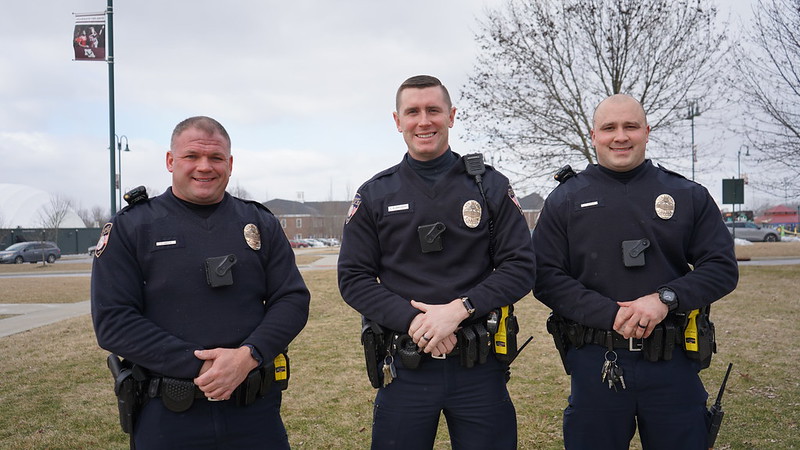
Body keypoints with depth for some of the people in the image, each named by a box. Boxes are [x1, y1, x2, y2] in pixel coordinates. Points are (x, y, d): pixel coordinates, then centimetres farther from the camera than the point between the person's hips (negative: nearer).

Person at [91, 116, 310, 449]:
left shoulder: (261, 224, 7)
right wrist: (199, 366, -17)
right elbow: (113, 321, -8)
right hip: (166, 416, -1)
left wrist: (248, 356, -16)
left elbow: (293, 299, 1)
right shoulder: (129, 228, 0)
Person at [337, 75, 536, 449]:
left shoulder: (491, 186, 3)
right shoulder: (374, 195, 4)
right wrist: (413, 321, -15)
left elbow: (520, 267, -2)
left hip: (479, 366, 0)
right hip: (405, 368, 0)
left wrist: (459, 309, -16)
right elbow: (353, 278, 0)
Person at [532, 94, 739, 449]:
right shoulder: (565, 199, 3)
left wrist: (666, 298, -16)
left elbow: (722, 267, 2)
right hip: (595, 363, -1)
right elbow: (545, 277, -4)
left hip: (673, 365, 1)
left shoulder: (689, 196, 6)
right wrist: (611, 315, -16)